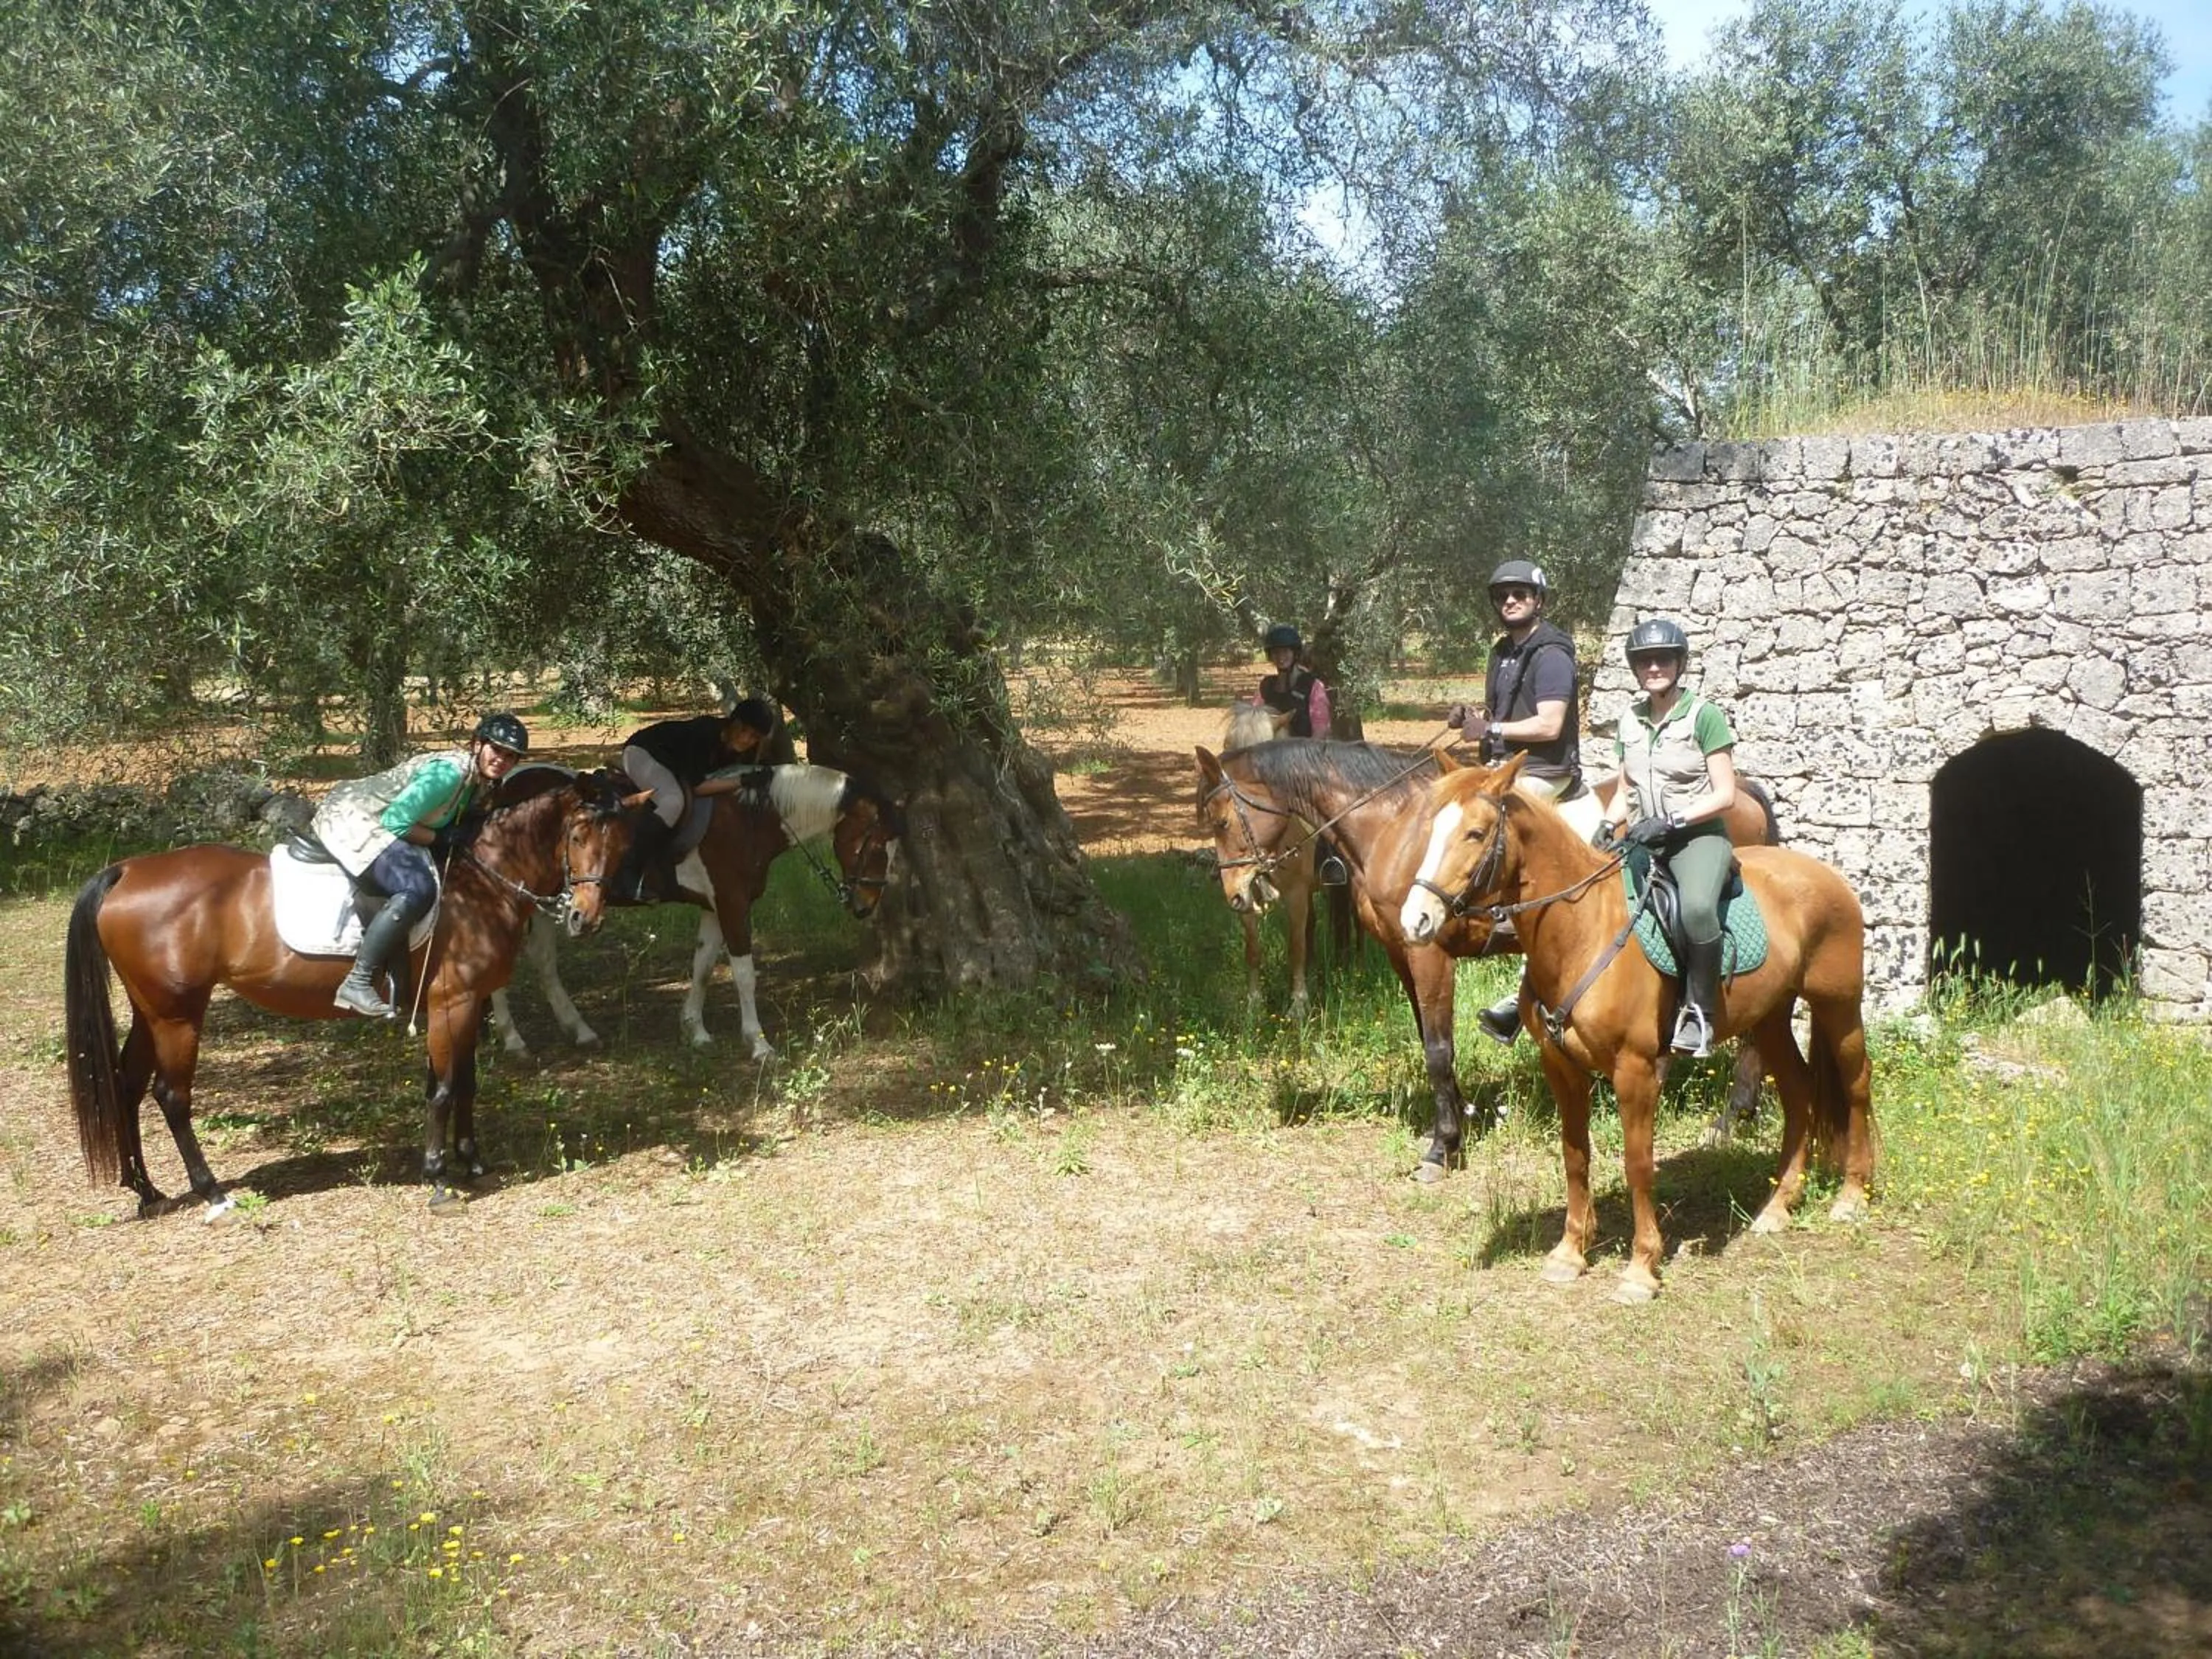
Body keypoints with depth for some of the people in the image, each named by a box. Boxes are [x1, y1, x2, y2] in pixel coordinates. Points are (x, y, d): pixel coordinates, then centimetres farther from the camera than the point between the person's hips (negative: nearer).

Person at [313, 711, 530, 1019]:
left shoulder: (483, 781, 4)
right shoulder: (449, 772, -25)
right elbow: (396, 822, -25)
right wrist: (441, 839, -17)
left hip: (377, 824, 11)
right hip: (351, 819, -11)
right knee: (417, 889, -29)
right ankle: (357, 983, -25)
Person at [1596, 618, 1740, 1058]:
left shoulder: (1703, 715, -5)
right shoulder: (1631, 720, 12)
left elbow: (1725, 795, -8)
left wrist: (1671, 820, -19)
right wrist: (1606, 826, -1)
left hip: (1698, 836, -6)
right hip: (1644, 839, 6)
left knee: (1697, 906, -36)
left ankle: (1699, 1013, -23)